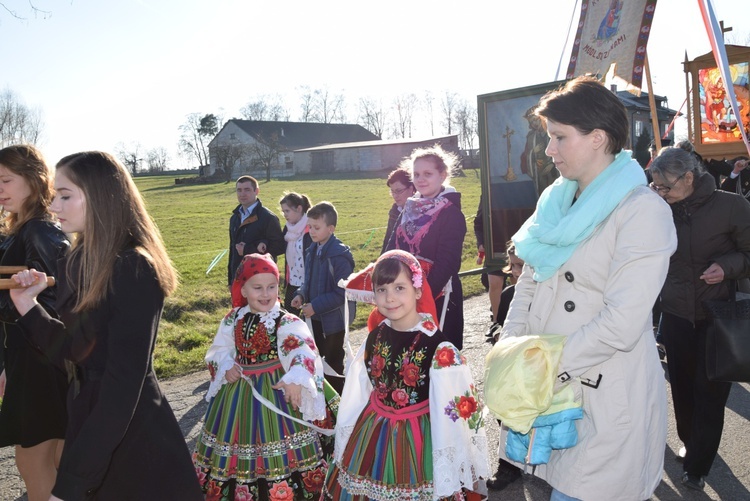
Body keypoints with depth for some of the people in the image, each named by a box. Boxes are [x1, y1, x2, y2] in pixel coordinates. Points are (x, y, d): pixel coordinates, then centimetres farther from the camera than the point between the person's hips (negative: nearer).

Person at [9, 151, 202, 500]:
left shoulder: (133, 271, -23)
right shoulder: (78, 262, 3)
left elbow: (124, 384, -25)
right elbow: (71, 352, 8)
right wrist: (26, 304, -4)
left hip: (132, 437, -8)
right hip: (88, 420, 8)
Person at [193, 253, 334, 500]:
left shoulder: (286, 322, -17)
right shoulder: (233, 320, -1)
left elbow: (304, 352, -30)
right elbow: (219, 350, 10)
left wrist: (295, 380, -46)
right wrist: (225, 367, -10)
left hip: (275, 391, -4)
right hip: (238, 391, 5)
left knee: (277, 454, 5)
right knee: (240, 442, 19)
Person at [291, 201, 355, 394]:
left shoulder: (340, 255, -23)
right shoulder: (312, 250, 3)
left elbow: (342, 293, -24)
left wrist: (315, 306, -22)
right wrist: (301, 295, -4)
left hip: (334, 318, -8)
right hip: (315, 317, 8)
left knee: (333, 362, 8)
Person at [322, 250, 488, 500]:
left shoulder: (437, 347, -20)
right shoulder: (375, 338, -3)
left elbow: (455, 413, -15)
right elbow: (357, 394, 7)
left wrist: (454, 471, -11)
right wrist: (346, 445, 14)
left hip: (418, 439, -5)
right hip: (372, 436, 5)